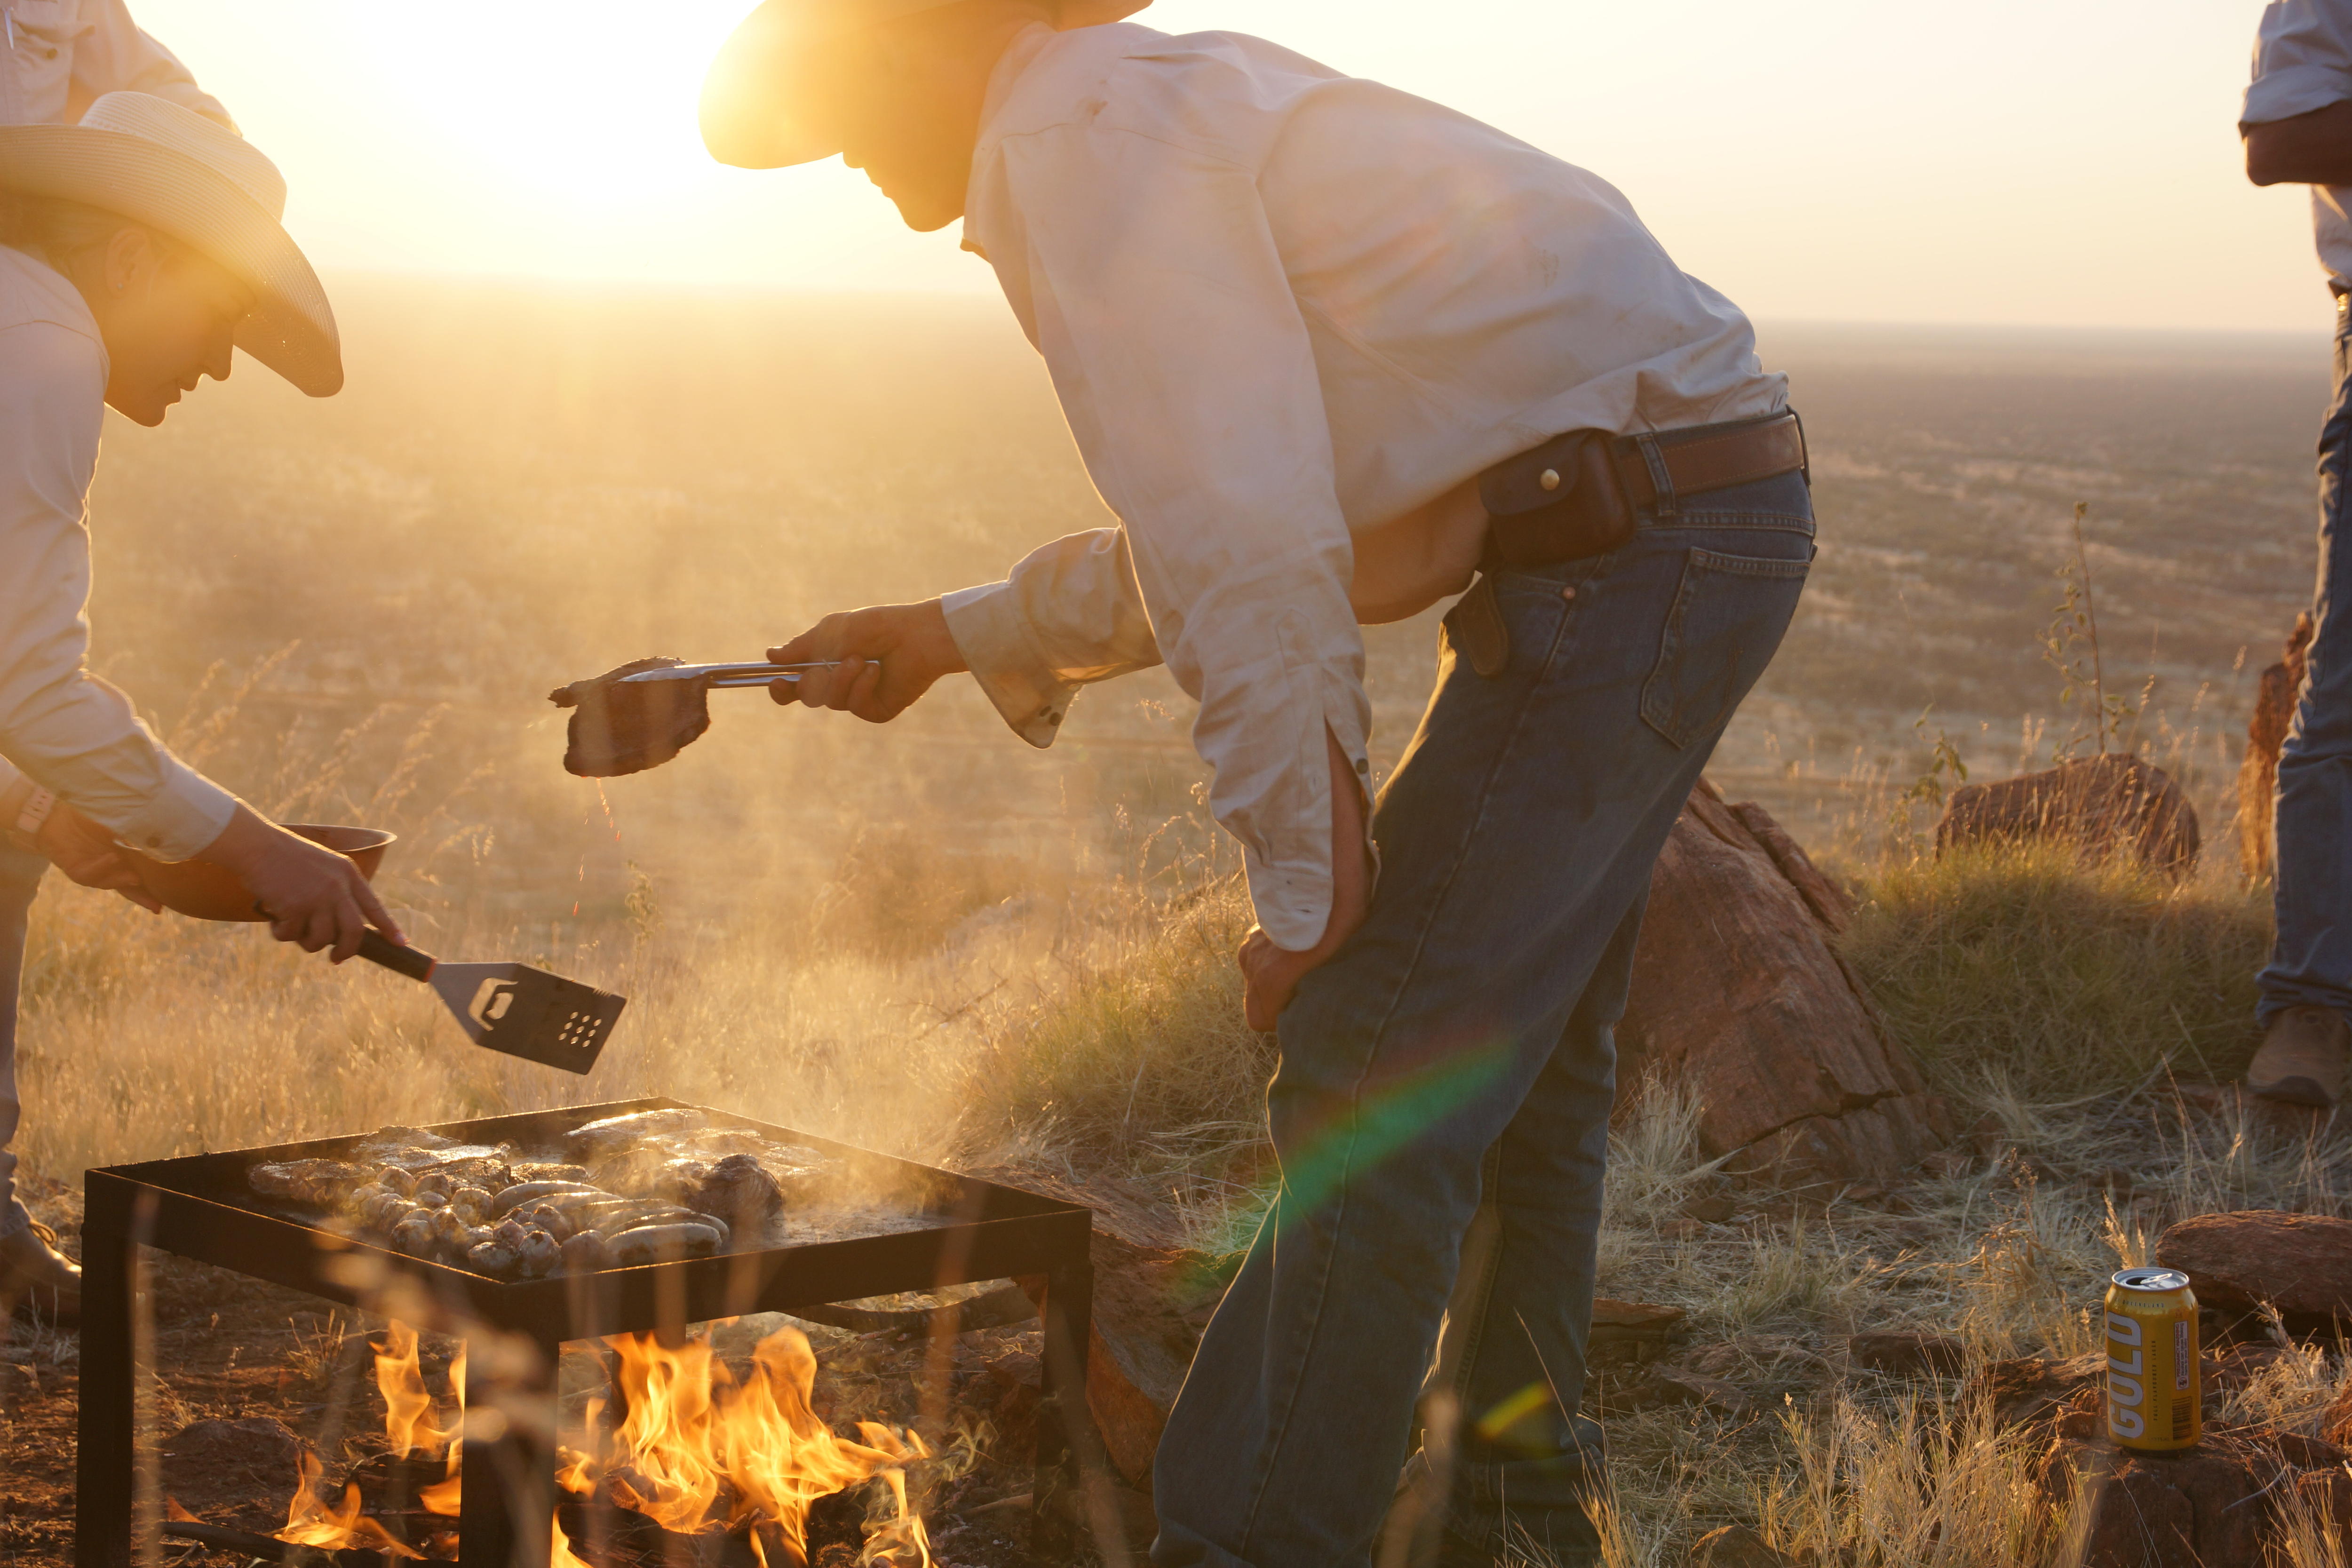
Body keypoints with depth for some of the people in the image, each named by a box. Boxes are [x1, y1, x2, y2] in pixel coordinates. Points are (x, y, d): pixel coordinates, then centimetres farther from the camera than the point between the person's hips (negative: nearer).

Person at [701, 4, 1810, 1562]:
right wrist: (955, 635, 30)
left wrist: (1306, 887, -14)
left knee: (1376, 1075, -11)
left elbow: (1250, 558, -19)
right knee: (1517, 1049, 20)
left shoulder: (1082, 138, -13)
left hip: (1637, 540, -10)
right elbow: (1206, 538, 27)